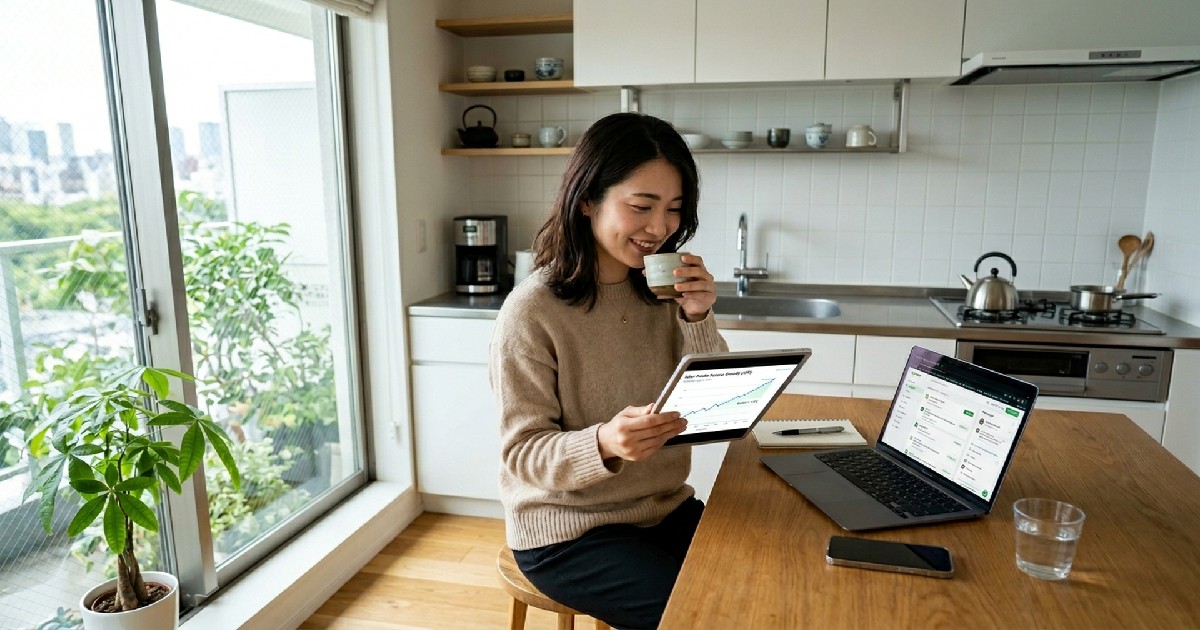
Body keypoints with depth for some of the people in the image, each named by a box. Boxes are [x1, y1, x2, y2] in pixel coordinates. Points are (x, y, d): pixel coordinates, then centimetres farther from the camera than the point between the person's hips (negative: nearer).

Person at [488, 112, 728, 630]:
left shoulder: (663, 292, -3)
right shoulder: (532, 311, -18)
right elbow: (524, 454, -16)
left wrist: (698, 319, -17)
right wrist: (603, 444, -35)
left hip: (665, 508, 5)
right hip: (566, 530, -5)